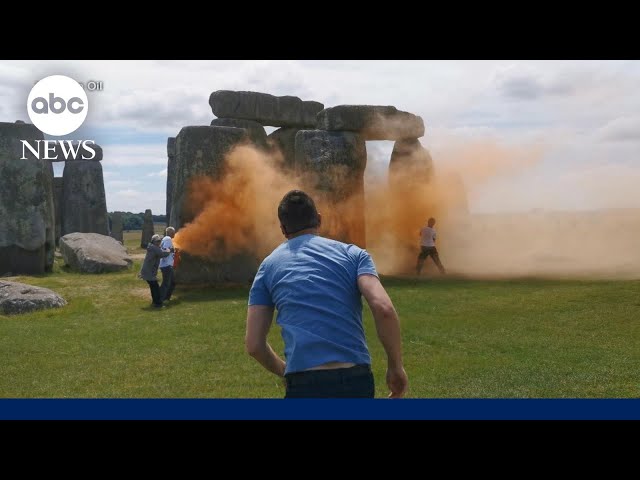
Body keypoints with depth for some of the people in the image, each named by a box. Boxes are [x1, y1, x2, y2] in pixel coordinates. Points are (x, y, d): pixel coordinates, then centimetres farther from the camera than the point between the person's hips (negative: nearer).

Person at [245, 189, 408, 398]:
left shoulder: (268, 266, 13)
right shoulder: (352, 253, 10)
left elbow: (253, 344, 10)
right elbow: (384, 309, -7)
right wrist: (396, 367, 4)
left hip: (304, 383, -1)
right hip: (358, 380, 1)